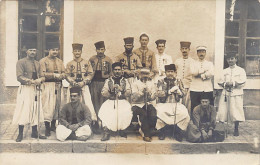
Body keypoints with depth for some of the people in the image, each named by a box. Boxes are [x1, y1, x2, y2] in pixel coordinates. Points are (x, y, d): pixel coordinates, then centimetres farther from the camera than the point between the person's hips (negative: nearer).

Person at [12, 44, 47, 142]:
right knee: (23, 111, -6)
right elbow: (19, 77, -12)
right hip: (25, 89, -6)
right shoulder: (21, 62, -2)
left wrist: (40, 80, -12)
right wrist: (32, 81, -22)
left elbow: (42, 76, 12)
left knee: (35, 111, 7)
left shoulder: (37, 63, 16)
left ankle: (34, 133, 16)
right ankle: (20, 134, 3)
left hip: (36, 89, 6)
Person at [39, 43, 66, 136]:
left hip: (59, 86, 6)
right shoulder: (43, 61, 0)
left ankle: (53, 126, 20)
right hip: (48, 86, -5)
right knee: (48, 106, -8)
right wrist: (54, 75, -18)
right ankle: (47, 128, -2)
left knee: (58, 106, 7)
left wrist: (60, 75, -13)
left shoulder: (60, 61, 17)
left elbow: (64, 73, 9)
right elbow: (42, 74, -11)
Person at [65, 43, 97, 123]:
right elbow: (67, 75, 3)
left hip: (84, 86, -1)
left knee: (88, 102, -9)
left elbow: (90, 74, 2)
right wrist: (74, 83, -13)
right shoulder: (69, 64, 10)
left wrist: (84, 82, -12)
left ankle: (93, 118, -7)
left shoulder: (87, 63, 7)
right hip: (72, 86, 1)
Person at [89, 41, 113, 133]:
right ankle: (96, 124, 6)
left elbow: (111, 73, 9)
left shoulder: (108, 60, 8)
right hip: (94, 83, 1)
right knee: (95, 104, 1)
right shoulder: (91, 59, 11)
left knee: (103, 104, -1)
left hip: (104, 84, -1)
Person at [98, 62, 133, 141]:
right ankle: (106, 132, -23)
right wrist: (111, 90, -13)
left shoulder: (125, 81, 16)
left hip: (122, 100, 0)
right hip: (111, 101, 0)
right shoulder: (108, 81, 15)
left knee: (126, 112, -31)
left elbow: (129, 92, 5)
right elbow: (103, 92, 5)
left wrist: (122, 90, -15)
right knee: (105, 111, -30)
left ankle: (122, 130, -10)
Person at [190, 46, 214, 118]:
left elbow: (211, 73, -5)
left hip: (208, 89, 1)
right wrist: (205, 70, -5)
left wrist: (200, 75, -8)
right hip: (195, 89, -1)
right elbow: (193, 72, -8)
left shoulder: (210, 63, 15)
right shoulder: (194, 63, 13)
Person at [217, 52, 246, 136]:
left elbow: (242, 83, -6)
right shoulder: (225, 71, 13)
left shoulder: (241, 70, 3)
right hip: (226, 94, 3)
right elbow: (220, 82, 7)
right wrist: (225, 84, -12)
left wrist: (233, 83, -15)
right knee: (222, 112, -1)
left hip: (236, 94, -2)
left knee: (236, 112, -2)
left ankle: (236, 129, 14)